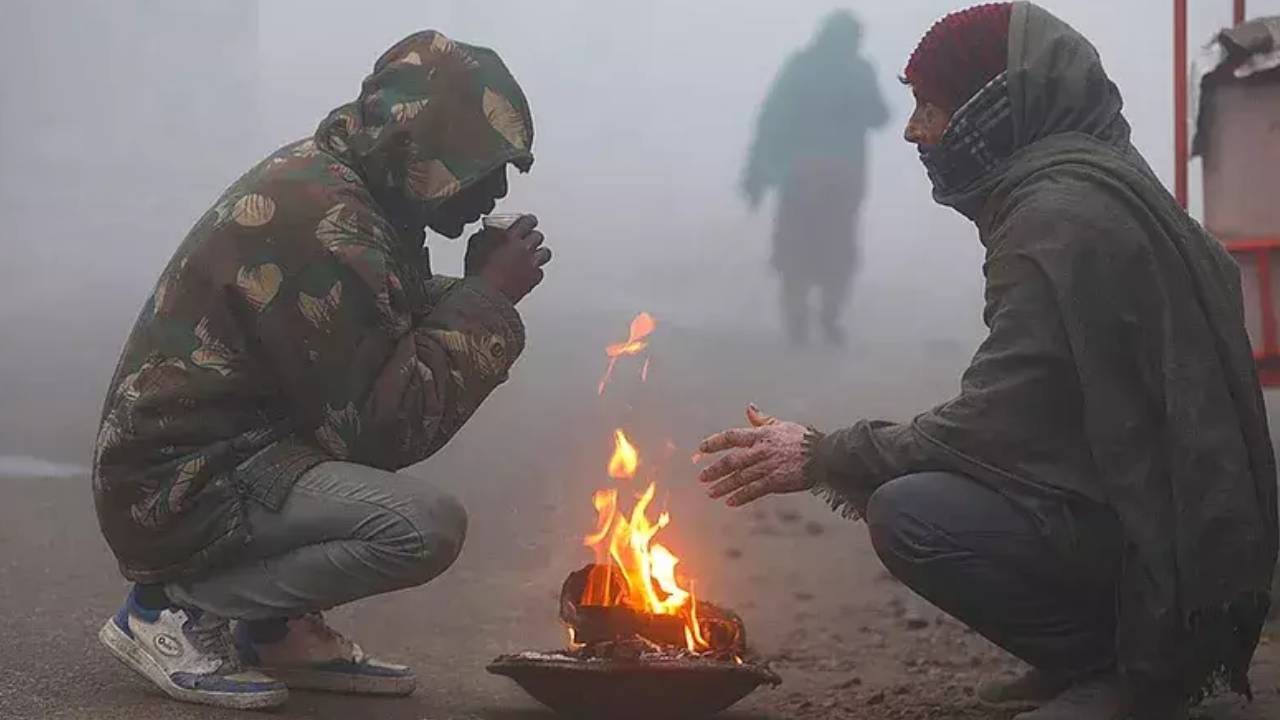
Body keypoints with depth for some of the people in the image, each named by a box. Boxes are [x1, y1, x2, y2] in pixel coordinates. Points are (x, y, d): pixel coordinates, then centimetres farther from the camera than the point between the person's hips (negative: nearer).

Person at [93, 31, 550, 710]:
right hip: (179, 492, -11)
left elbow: (397, 320, 19)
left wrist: (478, 289, 1)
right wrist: (488, 296, -13)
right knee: (427, 525, -25)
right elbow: (384, 424, -21)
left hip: (220, 449, 11)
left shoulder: (327, 180, 8)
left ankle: (283, 627, 9)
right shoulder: (322, 221, -22)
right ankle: (176, 605, -8)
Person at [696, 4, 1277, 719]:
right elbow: (1017, 415, 13)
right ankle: (1102, 651, 11)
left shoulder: (1058, 216, -18)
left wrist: (821, 458, -11)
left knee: (911, 515, -23)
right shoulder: (1084, 191, 14)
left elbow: (996, 425, -22)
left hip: (1172, 543, -10)